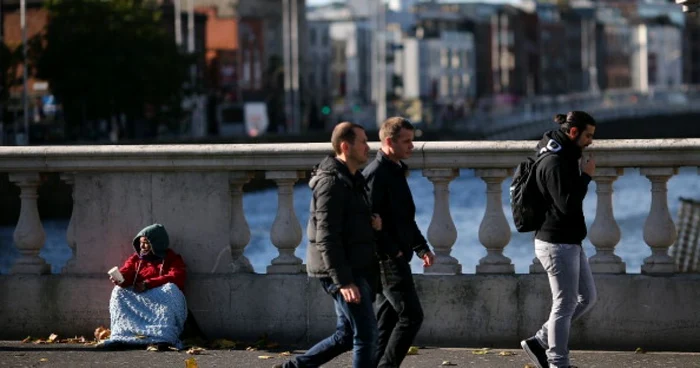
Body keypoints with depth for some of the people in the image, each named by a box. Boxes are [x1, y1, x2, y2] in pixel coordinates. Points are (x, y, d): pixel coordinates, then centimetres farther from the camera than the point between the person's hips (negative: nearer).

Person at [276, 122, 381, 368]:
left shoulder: (353, 180, 15)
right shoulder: (332, 182, -16)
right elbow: (326, 238, -21)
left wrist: (373, 223, 2)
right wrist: (344, 281, -25)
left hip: (356, 271, 10)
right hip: (342, 273, -10)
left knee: (346, 336, 13)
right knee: (366, 335, -8)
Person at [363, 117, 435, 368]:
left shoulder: (397, 172, 18)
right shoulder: (376, 174, -14)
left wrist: (421, 248, 16)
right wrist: (393, 251, -22)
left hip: (396, 258, 10)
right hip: (388, 259, -10)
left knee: (387, 318, 11)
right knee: (411, 314, -12)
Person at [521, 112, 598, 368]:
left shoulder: (566, 157, 12)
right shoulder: (554, 163, -20)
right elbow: (567, 205, -25)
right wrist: (586, 176, -16)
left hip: (570, 242, 11)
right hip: (558, 243, -11)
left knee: (587, 297, 15)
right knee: (565, 305, -3)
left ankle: (539, 342, 18)